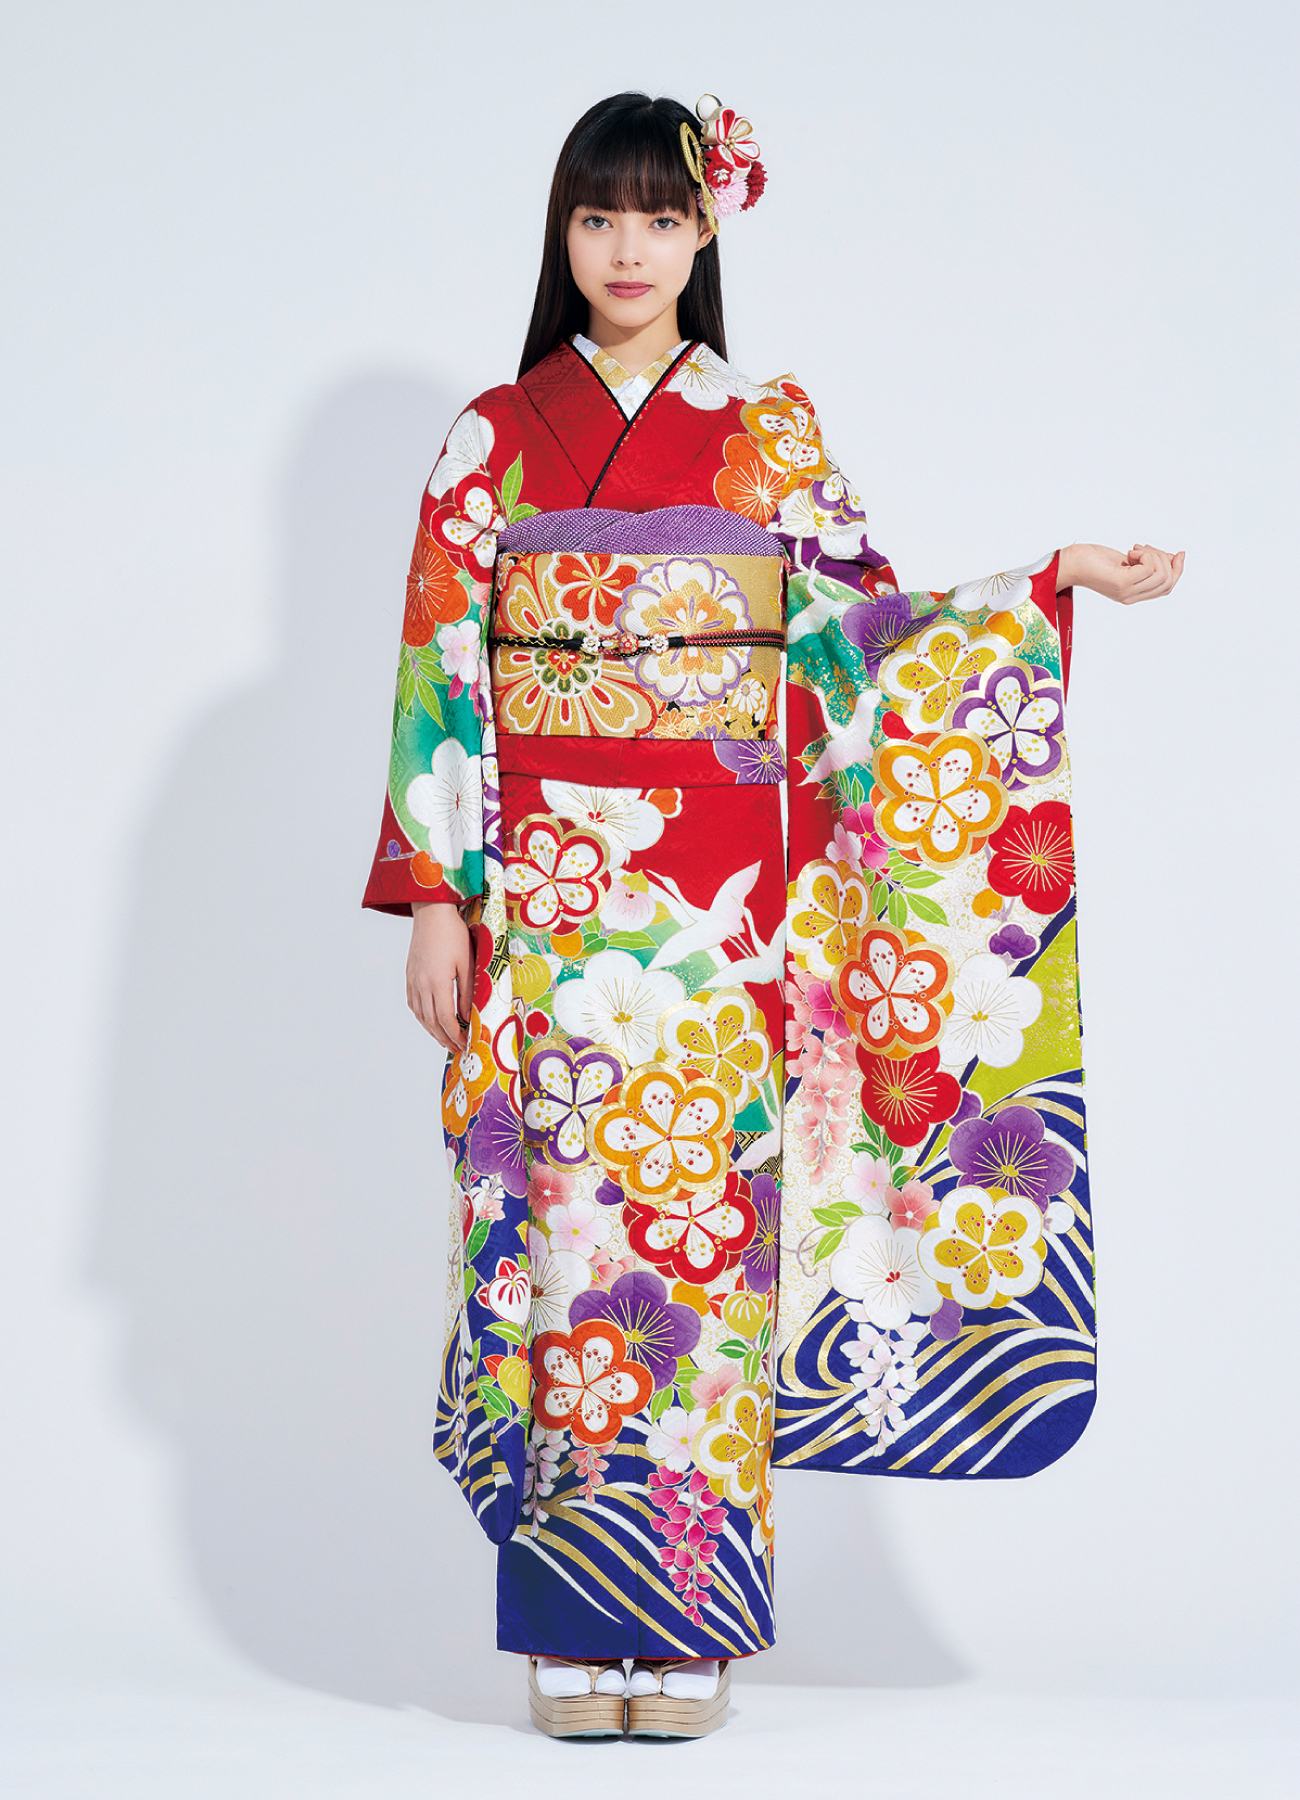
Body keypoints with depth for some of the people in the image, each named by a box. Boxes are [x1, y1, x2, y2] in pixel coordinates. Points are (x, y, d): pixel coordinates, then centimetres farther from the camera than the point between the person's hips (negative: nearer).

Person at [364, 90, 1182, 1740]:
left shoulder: (771, 429, 9)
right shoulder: (494, 440, 7)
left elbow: (869, 630, 7)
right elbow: (441, 675, 4)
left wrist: (1050, 587, -5)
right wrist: (435, 899, -2)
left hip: (723, 906, 0)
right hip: (550, 902, 0)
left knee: (706, 1218, -2)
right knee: (568, 1219, -2)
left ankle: (690, 1617, 6)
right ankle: (574, 1622, 6)